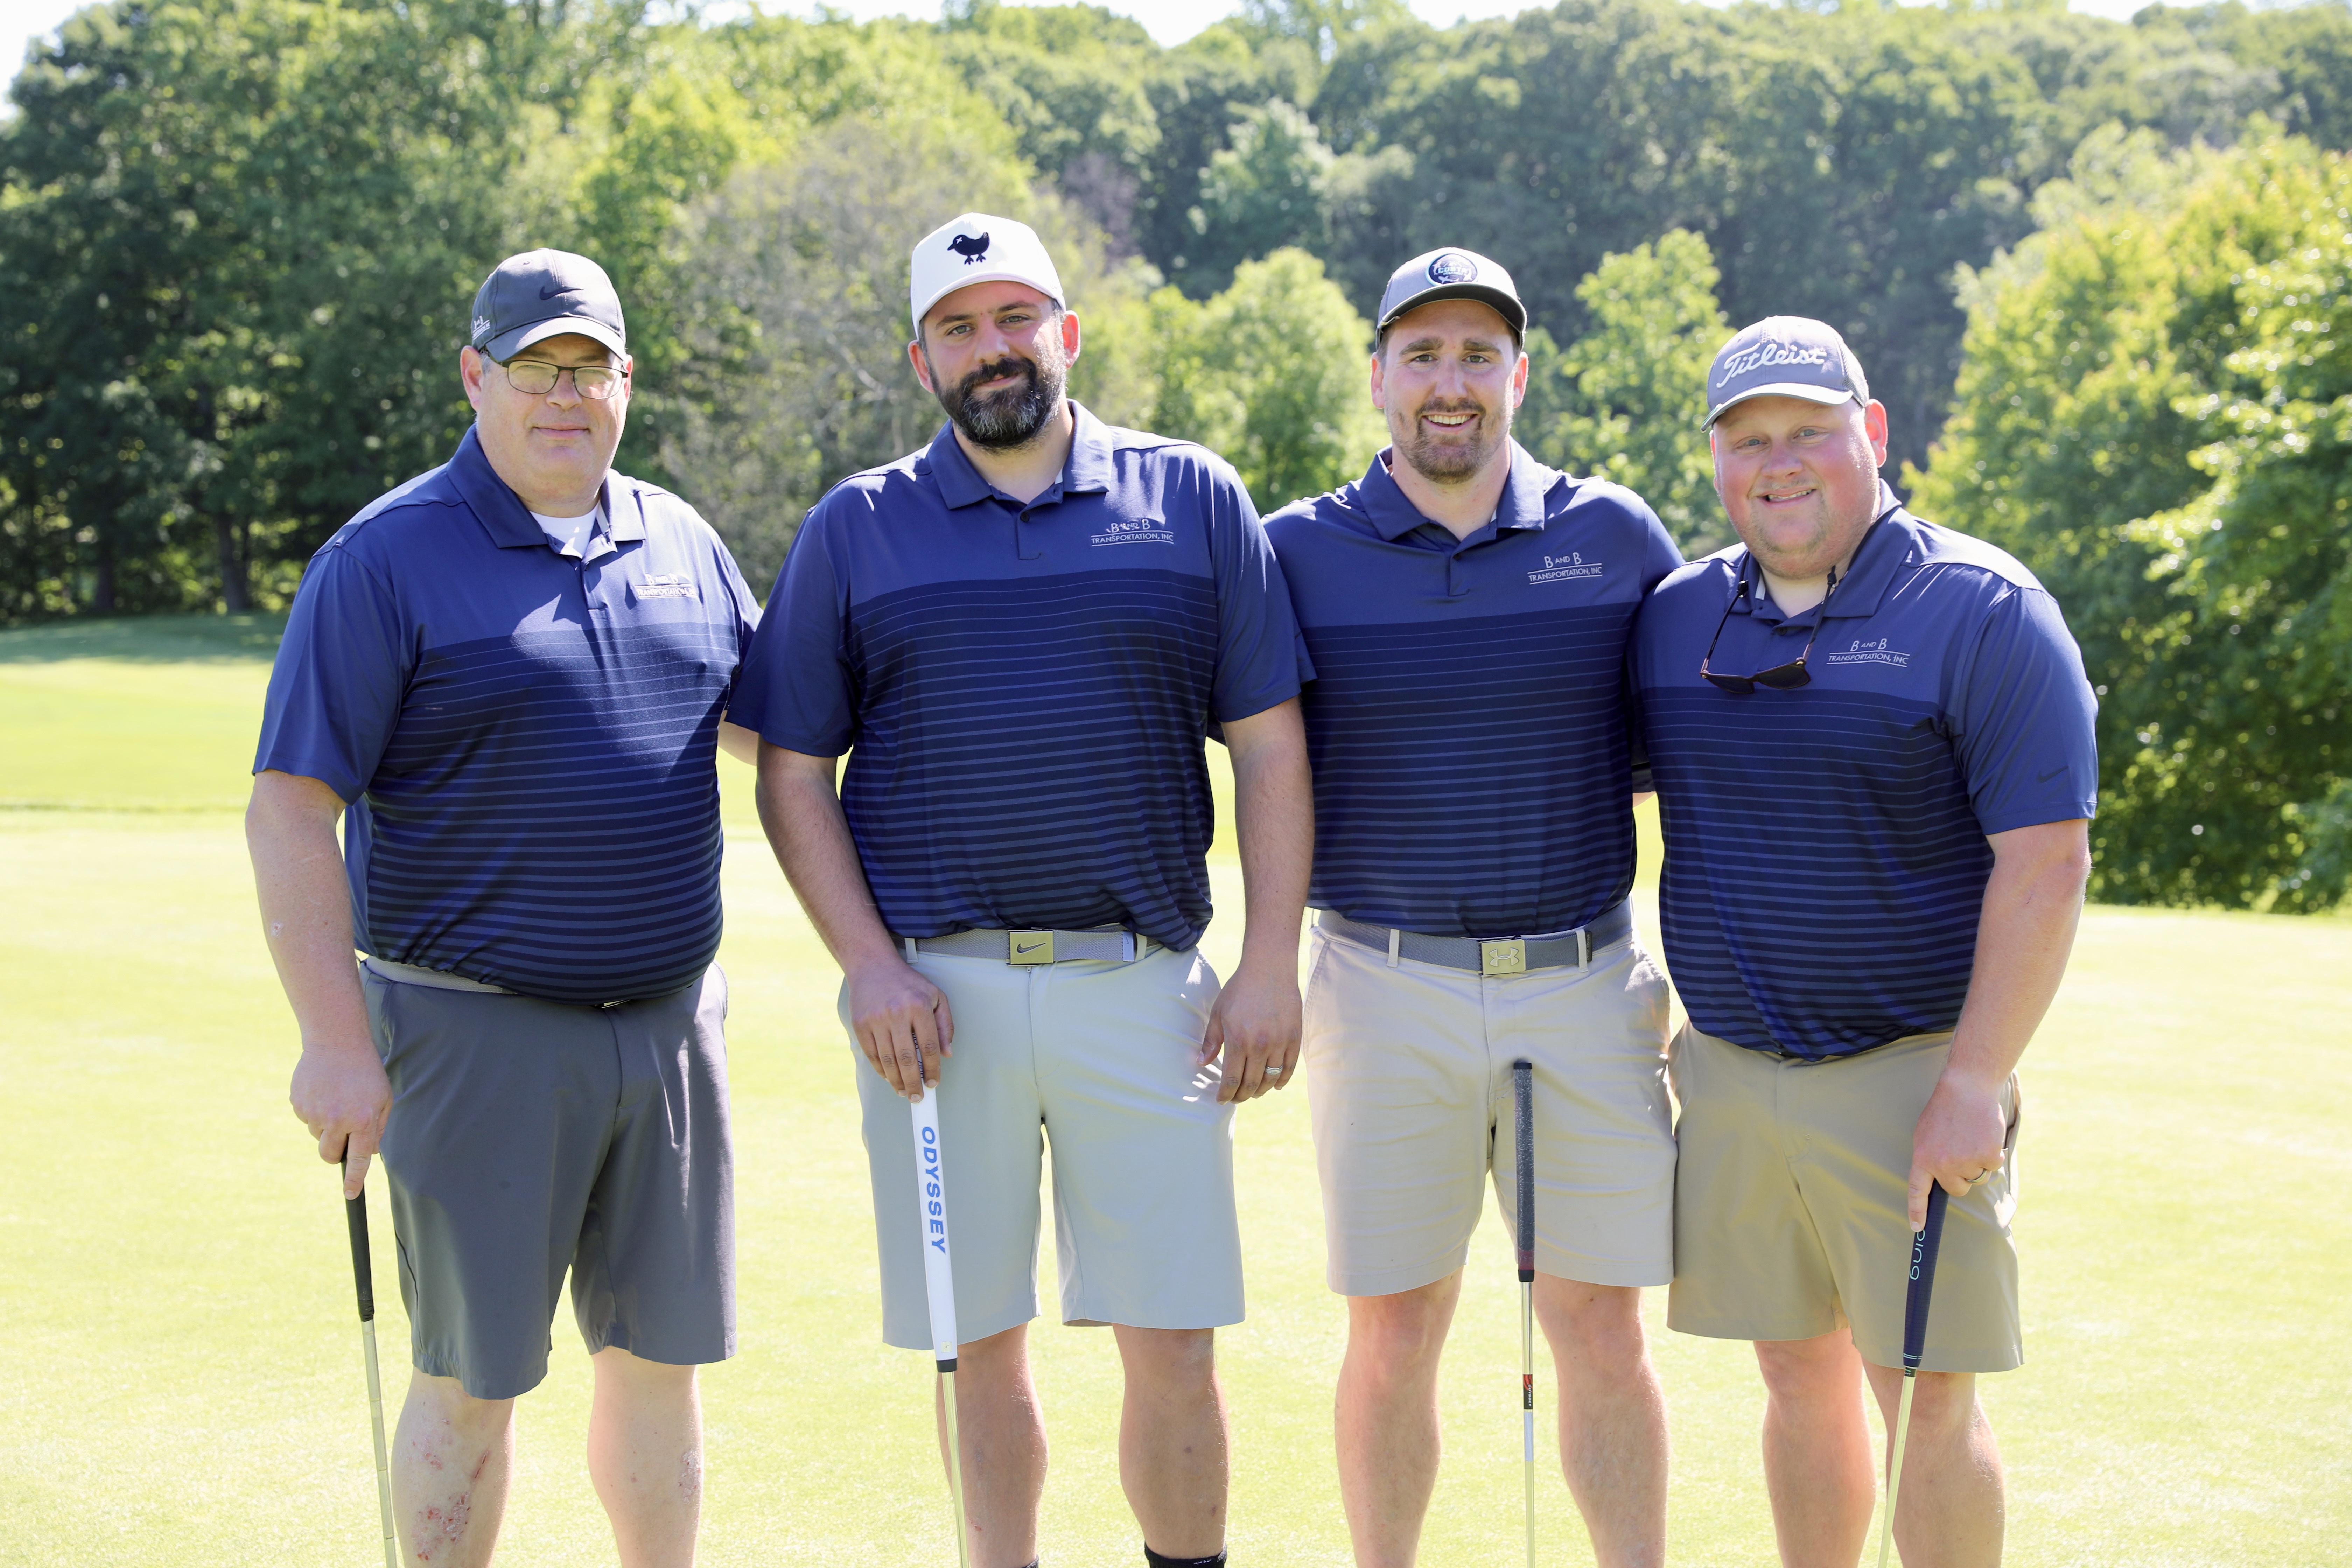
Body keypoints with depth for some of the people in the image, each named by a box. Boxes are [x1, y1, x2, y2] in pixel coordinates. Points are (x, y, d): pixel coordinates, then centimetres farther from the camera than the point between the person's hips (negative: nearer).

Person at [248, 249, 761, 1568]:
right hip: (480, 1034, -5)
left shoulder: (682, 543, 10)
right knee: (474, 1375, 3)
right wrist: (335, 1040, -18)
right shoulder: (387, 560, -8)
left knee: (662, 1355, 12)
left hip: (671, 1018, 5)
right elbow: (290, 809, -12)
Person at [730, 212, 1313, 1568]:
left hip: (1142, 982, 0)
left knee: (1176, 1349, 0)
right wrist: (869, 965, -6)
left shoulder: (1194, 500, 8)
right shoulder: (854, 530, 8)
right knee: (984, 1349, 7)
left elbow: (1271, 748, 6)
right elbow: (795, 777, 7)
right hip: (939, 988, 0)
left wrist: (1272, 966, -2)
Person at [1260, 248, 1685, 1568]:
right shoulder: (1299, 551, 2)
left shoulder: (1615, 536, 5)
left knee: (1603, 1330, 4)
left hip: (1586, 988, 1)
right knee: (1394, 1334, 5)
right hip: (1389, 992, 0)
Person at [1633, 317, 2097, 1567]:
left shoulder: (1980, 612, -8)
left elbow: (2045, 864, -12)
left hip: (1909, 1077, -5)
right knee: (1799, 1375, 12)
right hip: (1727, 1074, 5)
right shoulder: (1674, 616, 8)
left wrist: (1975, 1084, -17)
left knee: (1928, 1395, -1)